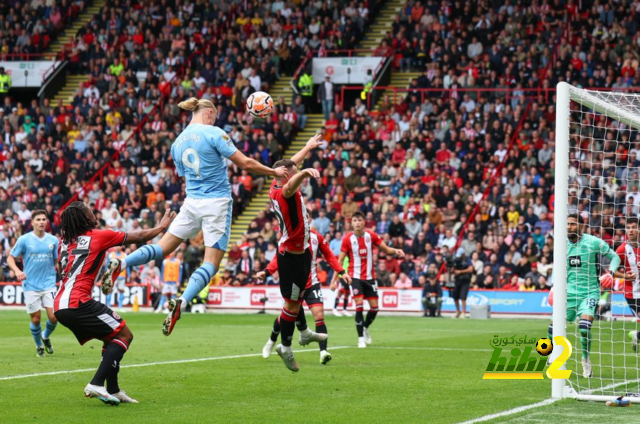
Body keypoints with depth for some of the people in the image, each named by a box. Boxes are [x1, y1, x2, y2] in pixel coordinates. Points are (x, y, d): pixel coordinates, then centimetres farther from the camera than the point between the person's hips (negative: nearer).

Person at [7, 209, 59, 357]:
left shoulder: (53, 240, 3)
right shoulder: (24, 240, -4)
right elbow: (10, 258, 0)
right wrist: (17, 271, -18)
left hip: (49, 284, 2)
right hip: (31, 286, -2)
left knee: (53, 317, -8)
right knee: (36, 319, 3)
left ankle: (46, 337, 25)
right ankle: (39, 346, 27)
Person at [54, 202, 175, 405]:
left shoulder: (65, 242, 17)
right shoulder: (100, 236, 0)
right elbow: (139, 237, 9)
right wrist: (162, 227, 24)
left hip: (59, 307, 8)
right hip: (78, 303, -8)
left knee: (112, 338, 20)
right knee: (124, 335, -1)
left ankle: (113, 390, 16)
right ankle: (96, 384, -13)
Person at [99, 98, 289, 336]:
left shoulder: (178, 143, 11)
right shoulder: (213, 134, -8)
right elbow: (245, 164, -9)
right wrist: (274, 172, 4)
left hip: (191, 203, 5)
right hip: (217, 203, -5)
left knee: (162, 248, 11)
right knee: (211, 264, -4)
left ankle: (120, 264, -13)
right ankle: (181, 303, -25)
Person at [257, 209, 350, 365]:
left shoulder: (317, 237, -1)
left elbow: (329, 256, 9)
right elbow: (278, 258, -4)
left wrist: (341, 272, -1)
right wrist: (266, 272, -19)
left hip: (312, 284, 1)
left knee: (319, 315, -15)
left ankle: (323, 352, -18)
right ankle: (272, 340, 40)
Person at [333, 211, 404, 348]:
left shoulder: (371, 235, -3)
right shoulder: (347, 239, -8)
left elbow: (386, 249, 2)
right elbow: (340, 260, -3)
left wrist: (396, 251, -22)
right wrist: (334, 280, -7)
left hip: (370, 277, 3)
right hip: (355, 277, -3)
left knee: (374, 307, 2)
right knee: (359, 305, -14)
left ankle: (365, 328, 31)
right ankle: (361, 338, -5)